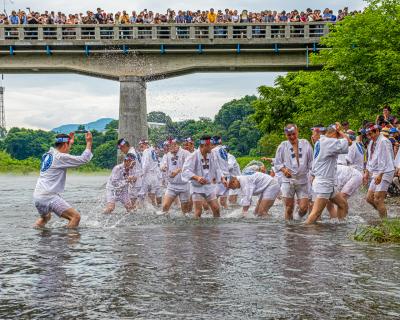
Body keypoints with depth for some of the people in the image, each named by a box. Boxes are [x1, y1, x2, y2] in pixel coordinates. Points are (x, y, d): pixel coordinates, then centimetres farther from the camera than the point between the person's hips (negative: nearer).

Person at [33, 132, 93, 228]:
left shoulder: (47, 154, 13)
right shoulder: (61, 157, -11)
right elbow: (84, 159, -12)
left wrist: (70, 142, 40)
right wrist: (89, 142, -2)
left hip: (37, 195, 9)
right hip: (49, 196, -9)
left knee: (45, 217, 36)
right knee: (76, 217, -13)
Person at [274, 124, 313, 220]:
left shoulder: (305, 144, 5)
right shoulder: (283, 146, 3)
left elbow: (311, 161, 10)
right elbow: (277, 163, 5)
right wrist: (283, 169, -15)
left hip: (303, 180, 0)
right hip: (288, 180, 0)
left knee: (303, 208, -4)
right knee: (289, 208, 1)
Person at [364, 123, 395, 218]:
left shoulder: (383, 142, -16)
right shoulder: (371, 142, 13)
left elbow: (385, 160, -21)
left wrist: (380, 175, -24)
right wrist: (367, 173, 18)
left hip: (385, 173, -9)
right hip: (376, 173, 9)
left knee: (377, 200, -11)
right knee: (369, 198, 8)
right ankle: (384, 213, 22)